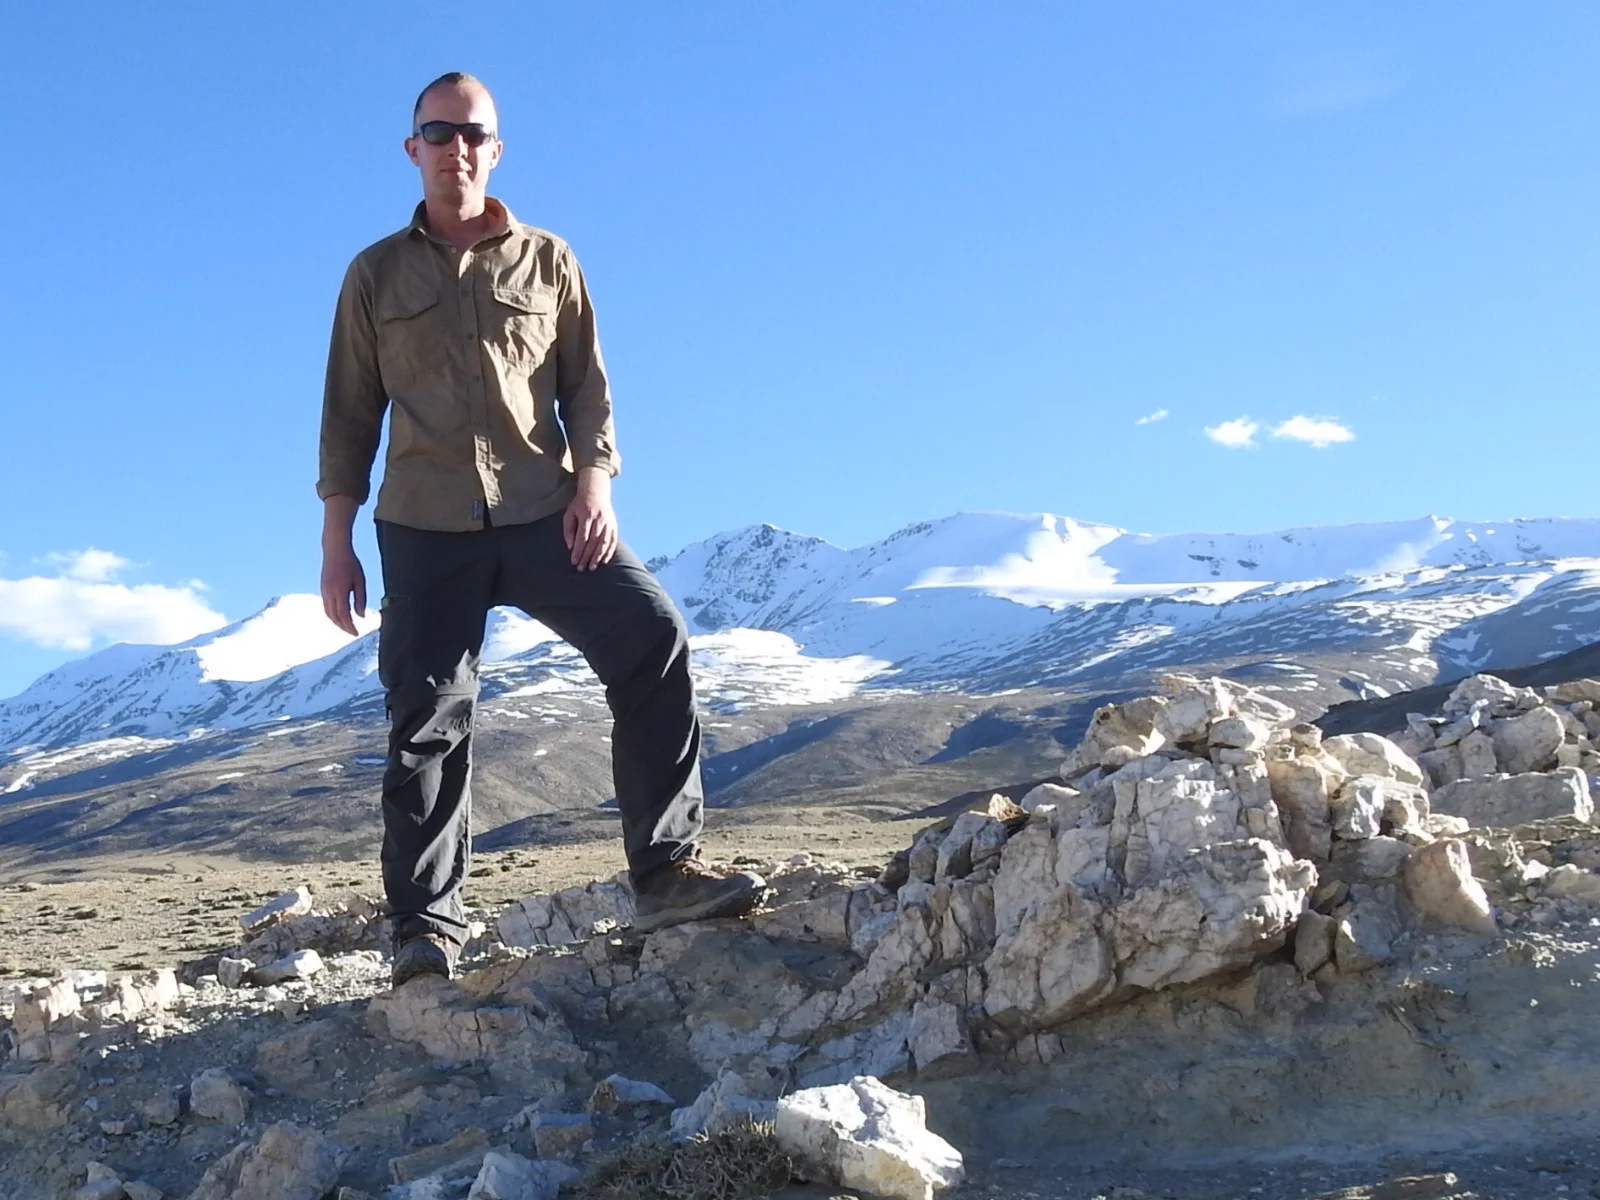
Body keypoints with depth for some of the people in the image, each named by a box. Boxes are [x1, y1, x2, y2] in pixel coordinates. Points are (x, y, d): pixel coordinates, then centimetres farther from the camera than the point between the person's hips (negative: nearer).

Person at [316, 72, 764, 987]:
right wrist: (337, 543, 6)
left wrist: (594, 483, -8)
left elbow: (587, 386, 10)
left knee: (655, 636, -18)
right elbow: (350, 414, 12)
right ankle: (427, 926, 7)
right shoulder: (376, 275, 13)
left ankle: (667, 870, -13)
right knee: (428, 715, -2)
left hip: (543, 510, 0)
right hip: (425, 527, 0)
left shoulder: (547, 262, 13)